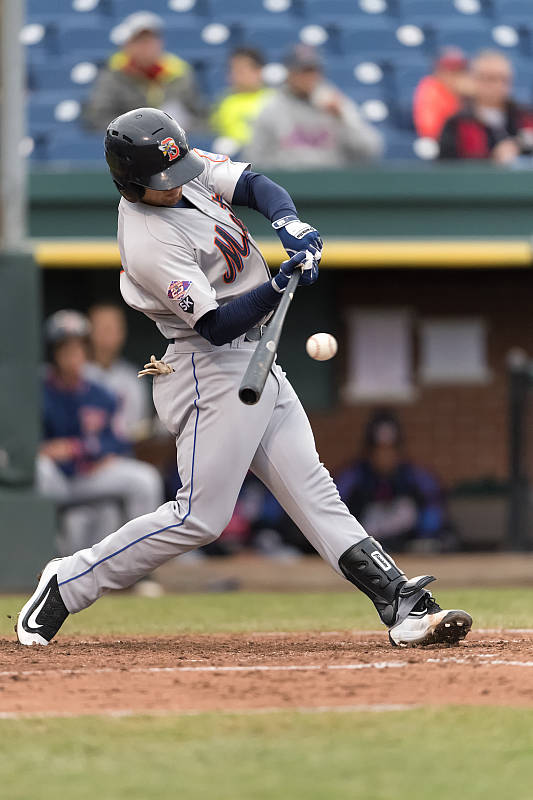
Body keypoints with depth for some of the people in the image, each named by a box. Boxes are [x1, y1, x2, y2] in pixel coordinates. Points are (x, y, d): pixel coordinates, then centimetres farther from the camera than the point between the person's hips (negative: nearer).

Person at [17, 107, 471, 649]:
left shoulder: (186, 169, 1)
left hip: (253, 361, 9)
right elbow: (216, 325, -26)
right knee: (200, 517, -11)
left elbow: (255, 186, 4)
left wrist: (288, 223, -17)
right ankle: (66, 585, 0)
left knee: (312, 491, 3)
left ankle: (402, 606, -3)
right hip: (212, 374, -9)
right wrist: (278, 286, -39)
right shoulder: (149, 244, -24)